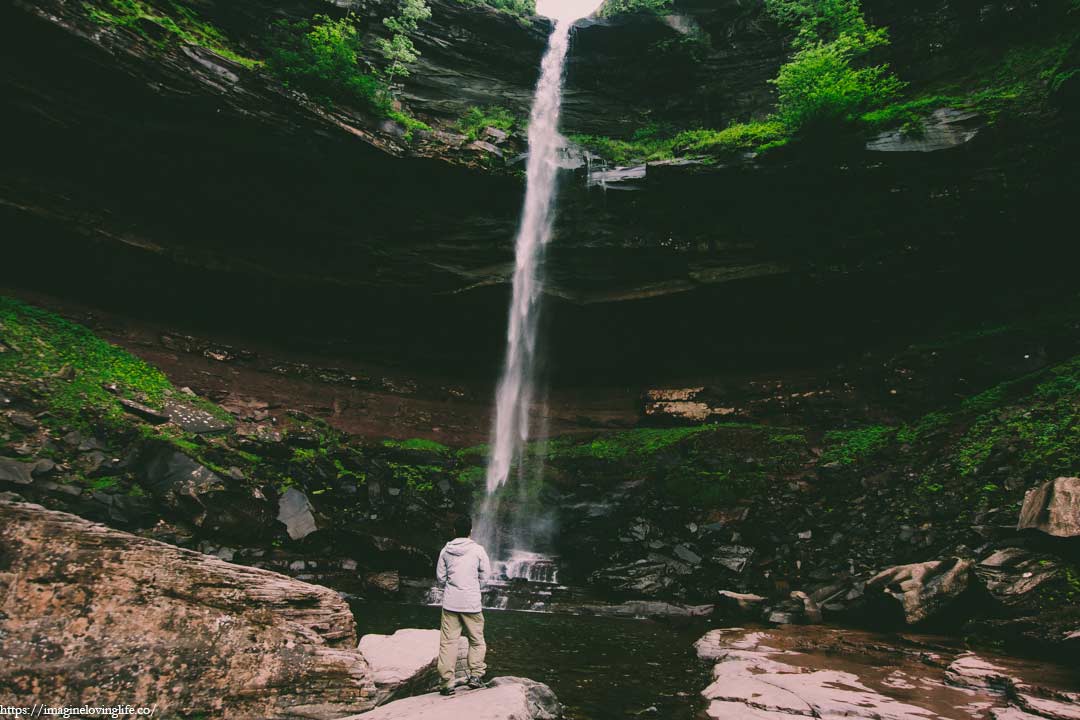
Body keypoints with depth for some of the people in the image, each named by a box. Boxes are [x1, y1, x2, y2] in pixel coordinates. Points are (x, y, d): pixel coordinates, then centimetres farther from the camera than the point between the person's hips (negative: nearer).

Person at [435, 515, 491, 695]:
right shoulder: (478, 549, -6)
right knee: (476, 640, 14)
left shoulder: (446, 551, 1)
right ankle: (475, 675, 9)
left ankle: (447, 682, 4)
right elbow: (485, 574, 2)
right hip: (471, 603, -2)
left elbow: (440, 577, 7)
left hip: (450, 603, 2)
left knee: (448, 642, 5)